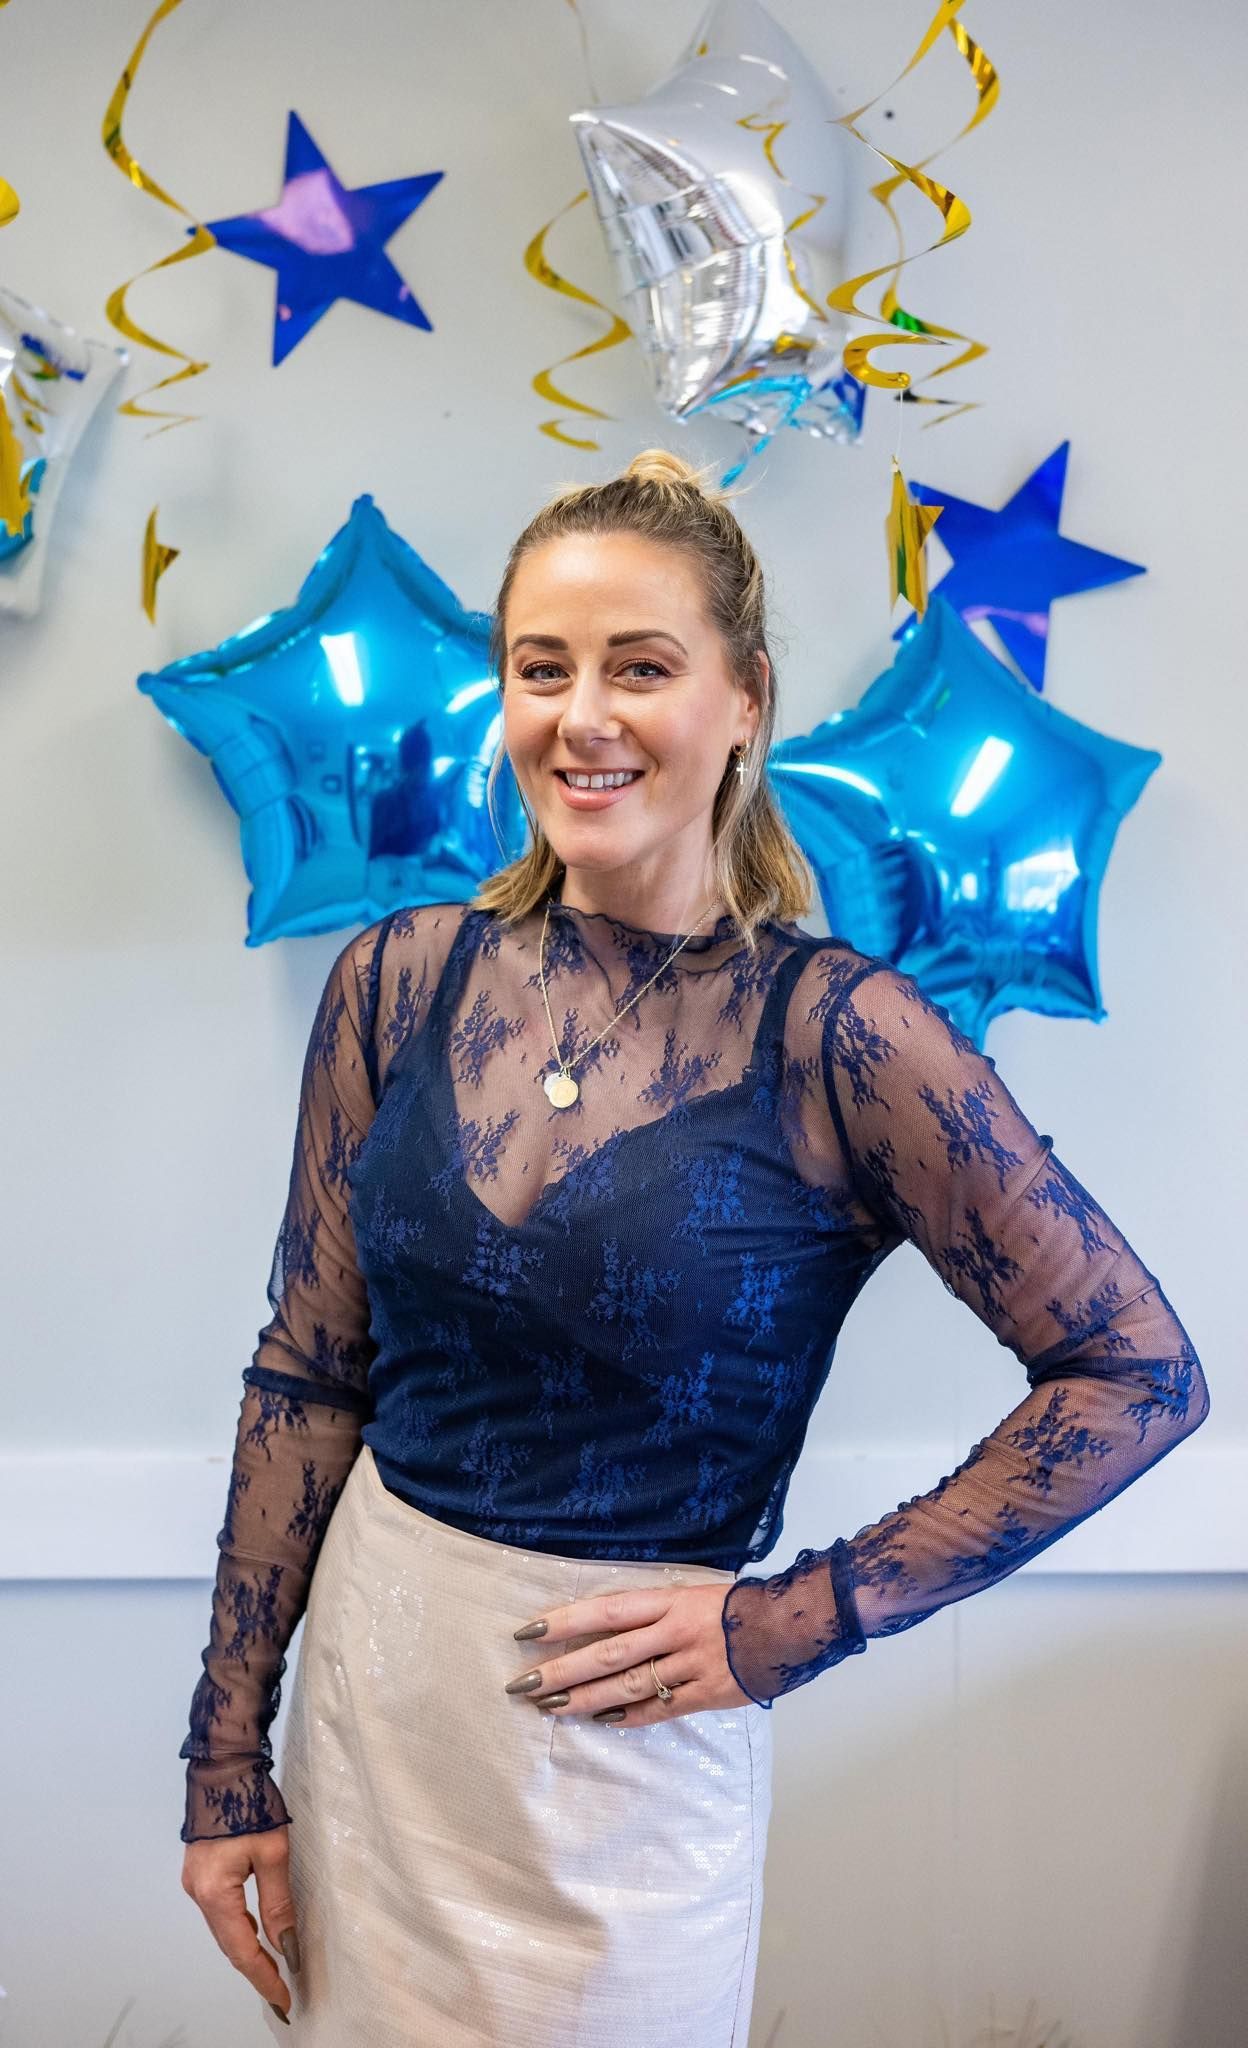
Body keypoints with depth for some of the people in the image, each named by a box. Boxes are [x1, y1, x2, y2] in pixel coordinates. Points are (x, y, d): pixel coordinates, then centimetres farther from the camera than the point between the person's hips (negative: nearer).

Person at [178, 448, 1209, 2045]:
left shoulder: (839, 1040, -17)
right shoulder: (398, 981, -5)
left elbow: (1139, 1376, -11)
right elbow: (307, 1373, 0)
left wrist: (799, 1621, -13)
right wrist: (228, 1755, 2)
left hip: (626, 1746, -3)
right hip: (361, 1687, 4)